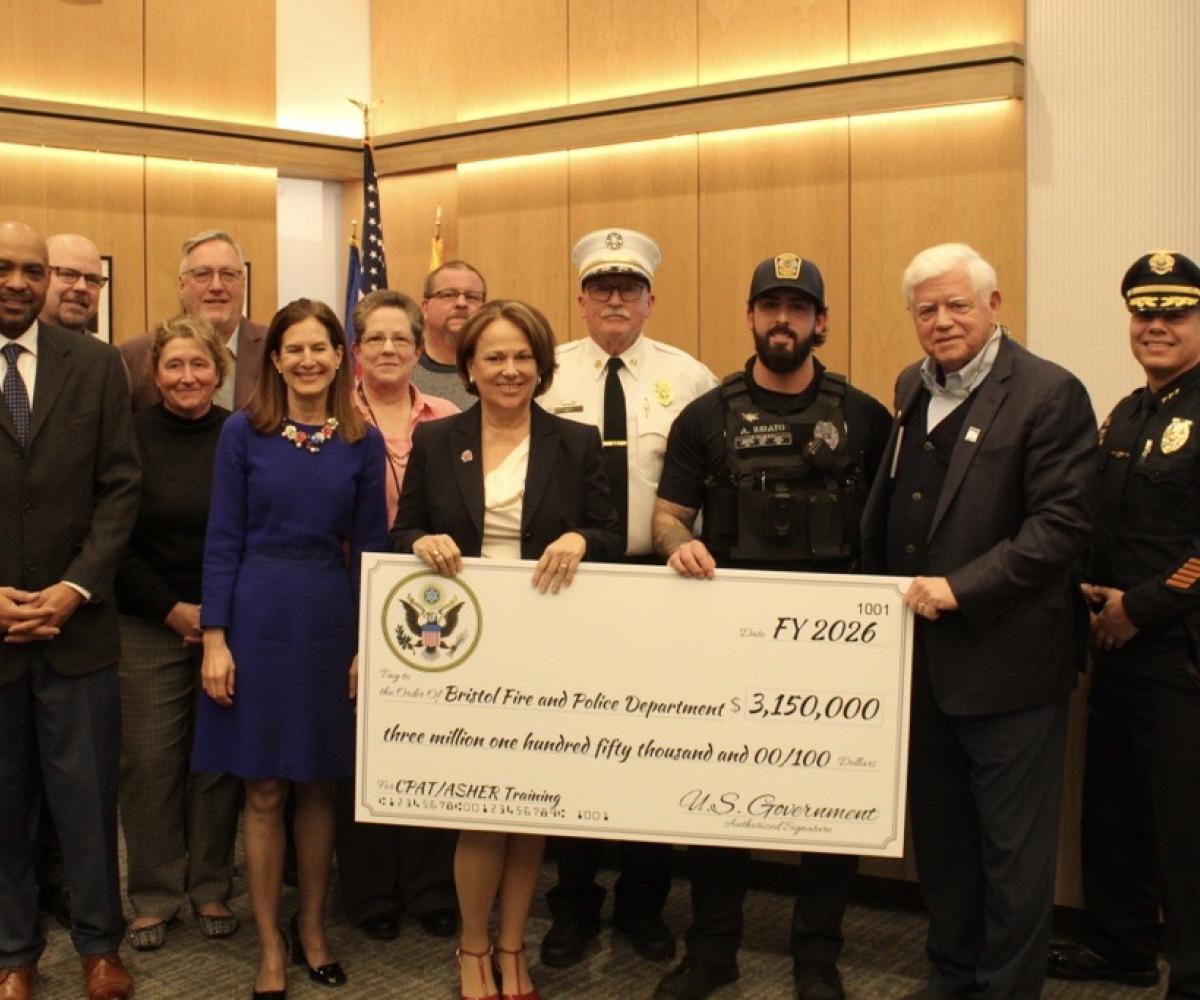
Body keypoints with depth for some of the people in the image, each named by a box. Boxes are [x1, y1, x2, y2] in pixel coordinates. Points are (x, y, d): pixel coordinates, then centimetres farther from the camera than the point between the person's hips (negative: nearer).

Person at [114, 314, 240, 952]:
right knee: (149, 761, 3)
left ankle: (210, 887, 22)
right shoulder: (131, 437, -2)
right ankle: (153, 896, 19)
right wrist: (173, 609, -6)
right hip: (148, 627, 0)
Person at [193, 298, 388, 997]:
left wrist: (369, 644, -2)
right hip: (258, 616, -1)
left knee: (320, 785, 12)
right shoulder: (244, 432, -1)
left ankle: (314, 929, 29)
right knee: (264, 791, 6)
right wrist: (215, 638, -7)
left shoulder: (363, 441, 3)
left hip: (334, 619, 1)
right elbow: (224, 540, -1)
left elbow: (370, 547, 4)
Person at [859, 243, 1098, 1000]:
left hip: (1005, 661, -7)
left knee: (1013, 850, 6)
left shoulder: (1050, 394, -10)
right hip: (922, 657, 7)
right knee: (939, 838, 18)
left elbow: (1063, 524, -17)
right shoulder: (913, 389, 12)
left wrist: (961, 588, -22)